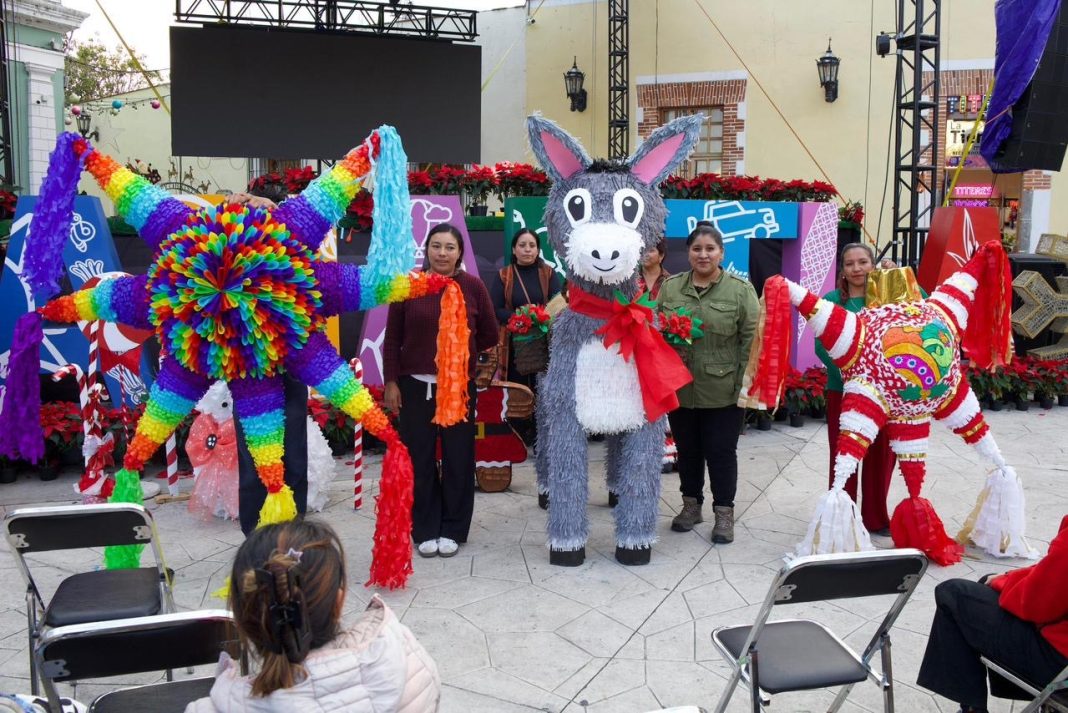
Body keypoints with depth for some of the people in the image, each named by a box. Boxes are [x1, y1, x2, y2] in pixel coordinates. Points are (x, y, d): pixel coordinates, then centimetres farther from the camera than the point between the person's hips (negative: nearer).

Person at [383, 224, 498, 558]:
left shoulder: (473, 286, -2)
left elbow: (489, 335, 8)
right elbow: (392, 338, 1)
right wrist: (391, 381, -1)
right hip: (415, 385, 0)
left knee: (458, 459, 7)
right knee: (420, 459, 6)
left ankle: (452, 530, 20)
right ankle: (425, 530, 19)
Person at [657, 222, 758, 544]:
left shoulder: (741, 289, -4)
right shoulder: (670, 287, 5)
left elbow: (750, 339, -6)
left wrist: (743, 382, -10)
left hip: (723, 390, -3)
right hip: (679, 387, 3)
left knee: (721, 452, 5)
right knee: (687, 449, 15)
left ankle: (724, 512, 20)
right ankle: (691, 504, 32)